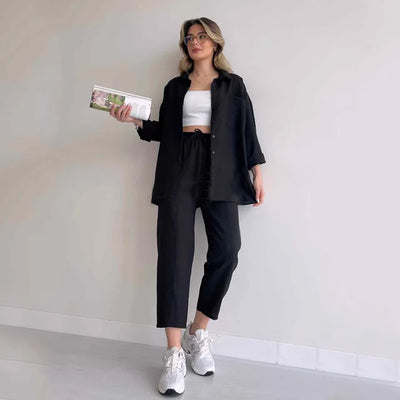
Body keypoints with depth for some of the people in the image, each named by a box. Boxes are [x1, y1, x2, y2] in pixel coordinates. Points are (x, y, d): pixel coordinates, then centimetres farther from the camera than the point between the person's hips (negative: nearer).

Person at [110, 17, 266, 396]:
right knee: (174, 254, -11)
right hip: (178, 171, 1)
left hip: (219, 172, 0)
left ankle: (198, 332, 10)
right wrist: (134, 120, 1)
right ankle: (174, 353, -8)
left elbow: (246, 130, 10)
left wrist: (256, 173, 3)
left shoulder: (232, 84, 16)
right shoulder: (175, 86, 20)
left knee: (226, 252, -11)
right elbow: (163, 129, 17)